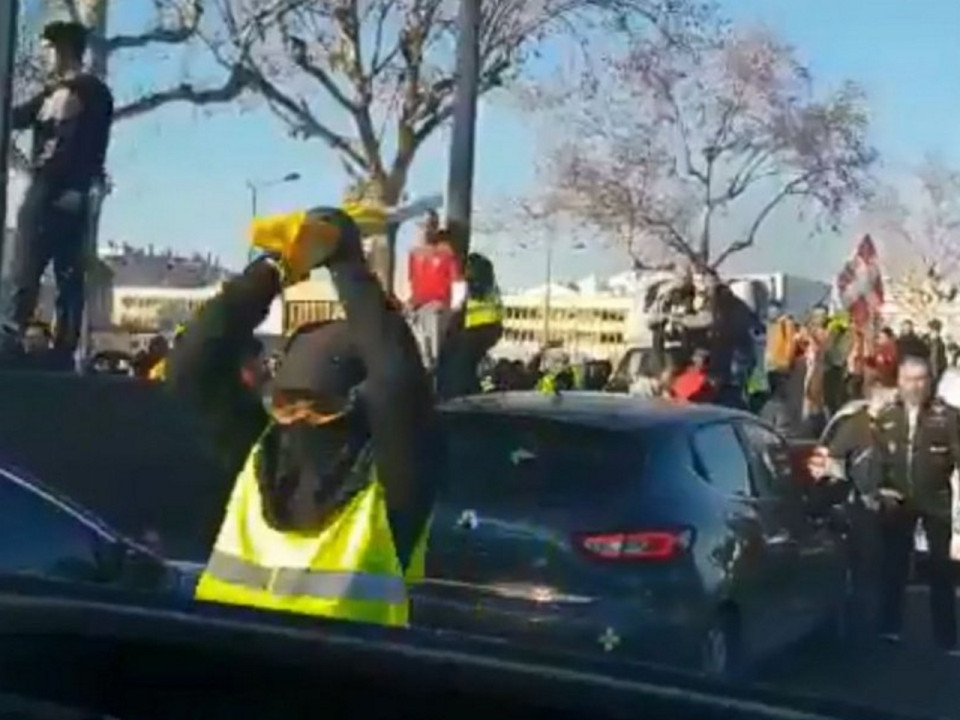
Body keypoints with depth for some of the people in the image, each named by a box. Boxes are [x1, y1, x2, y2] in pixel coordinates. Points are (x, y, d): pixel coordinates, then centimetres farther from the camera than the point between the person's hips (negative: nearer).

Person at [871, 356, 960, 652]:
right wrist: (882, 488, -4)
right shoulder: (886, 417, 6)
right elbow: (877, 457, 7)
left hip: (936, 501, -3)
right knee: (893, 565, 10)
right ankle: (889, 628, 21)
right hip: (897, 502, 3)